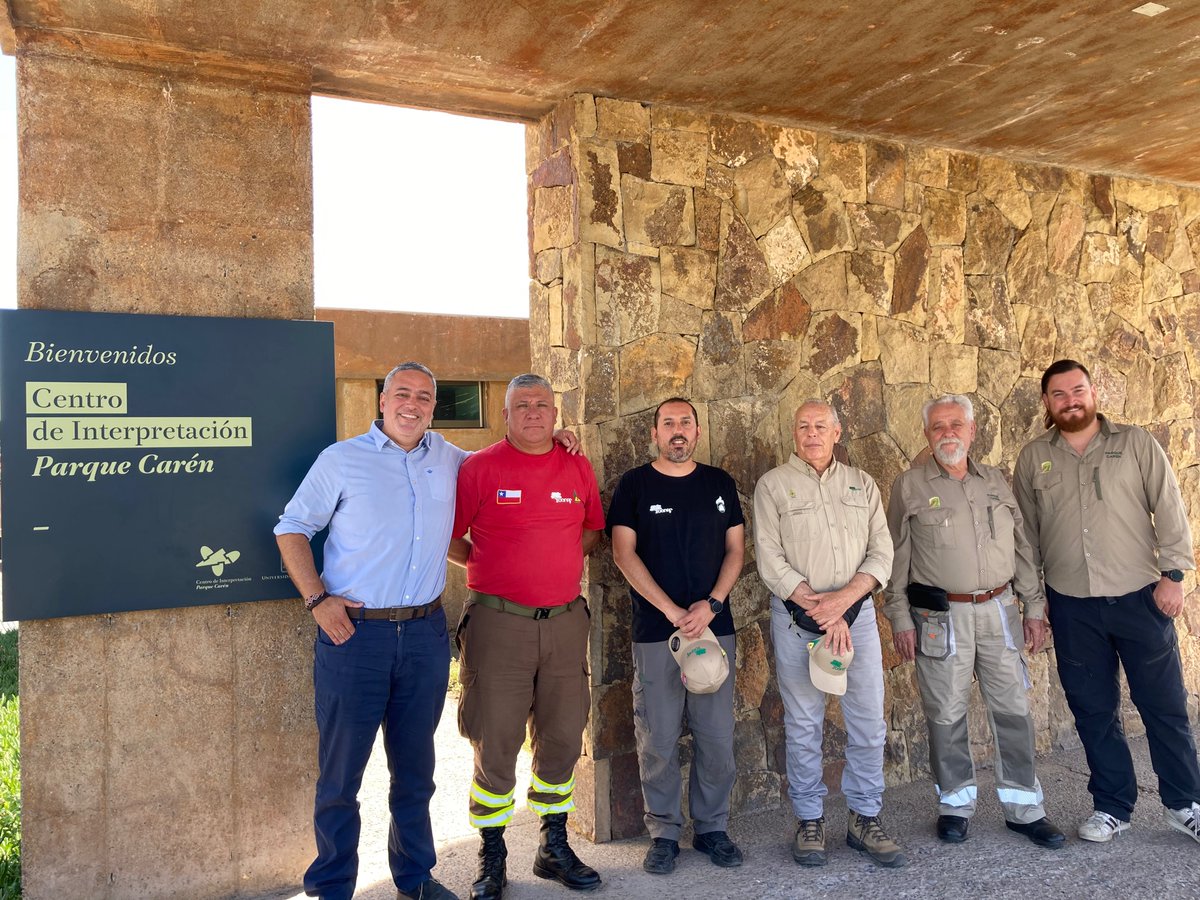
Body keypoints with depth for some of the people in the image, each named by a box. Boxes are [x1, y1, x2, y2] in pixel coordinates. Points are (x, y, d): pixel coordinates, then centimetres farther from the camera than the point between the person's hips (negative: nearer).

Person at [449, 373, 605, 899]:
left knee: (563, 739, 12)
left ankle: (554, 847, 30)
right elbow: (447, 539, 0)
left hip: (565, 620, 4)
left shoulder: (578, 468, 7)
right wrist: (488, 565, 0)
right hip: (498, 622, -3)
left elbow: (593, 530, 20)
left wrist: (564, 559, 7)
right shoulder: (480, 468, -4)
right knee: (495, 744, 3)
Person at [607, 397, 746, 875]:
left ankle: (712, 827, 23)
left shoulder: (720, 483, 10)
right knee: (659, 738, 3)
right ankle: (663, 832, 18)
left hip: (715, 625, 3)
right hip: (656, 632, -2)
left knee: (717, 735, 7)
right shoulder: (634, 485, 2)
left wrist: (710, 604, -7)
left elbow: (735, 549, 8)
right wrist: (672, 611, -11)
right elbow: (624, 554, -5)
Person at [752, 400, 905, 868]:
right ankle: (809, 821, 19)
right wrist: (819, 611, -13)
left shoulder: (862, 484, 11)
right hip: (797, 617, -3)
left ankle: (865, 819, 21)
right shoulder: (773, 485, 1)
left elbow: (881, 553, 4)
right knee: (803, 725, 5)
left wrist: (844, 598, -12)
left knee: (869, 720, 6)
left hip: (856, 612, 3)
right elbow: (771, 561, -7)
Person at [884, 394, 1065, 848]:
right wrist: (899, 619, -6)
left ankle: (1024, 807, 21)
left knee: (1013, 709, 8)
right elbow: (896, 557, -2)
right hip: (941, 618, -3)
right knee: (947, 715, 5)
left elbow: (1022, 547, 13)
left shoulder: (995, 480, 10)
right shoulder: (909, 487, -2)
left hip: (999, 611, 4)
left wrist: (1034, 606, 9)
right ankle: (955, 804, 21)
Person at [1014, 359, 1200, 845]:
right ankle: (1112, 806, 24)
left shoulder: (1136, 443, 0)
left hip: (1139, 597, -1)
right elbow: (1027, 530, 8)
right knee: (1094, 710, 10)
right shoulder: (1033, 458, 5)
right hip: (1072, 606, 2)